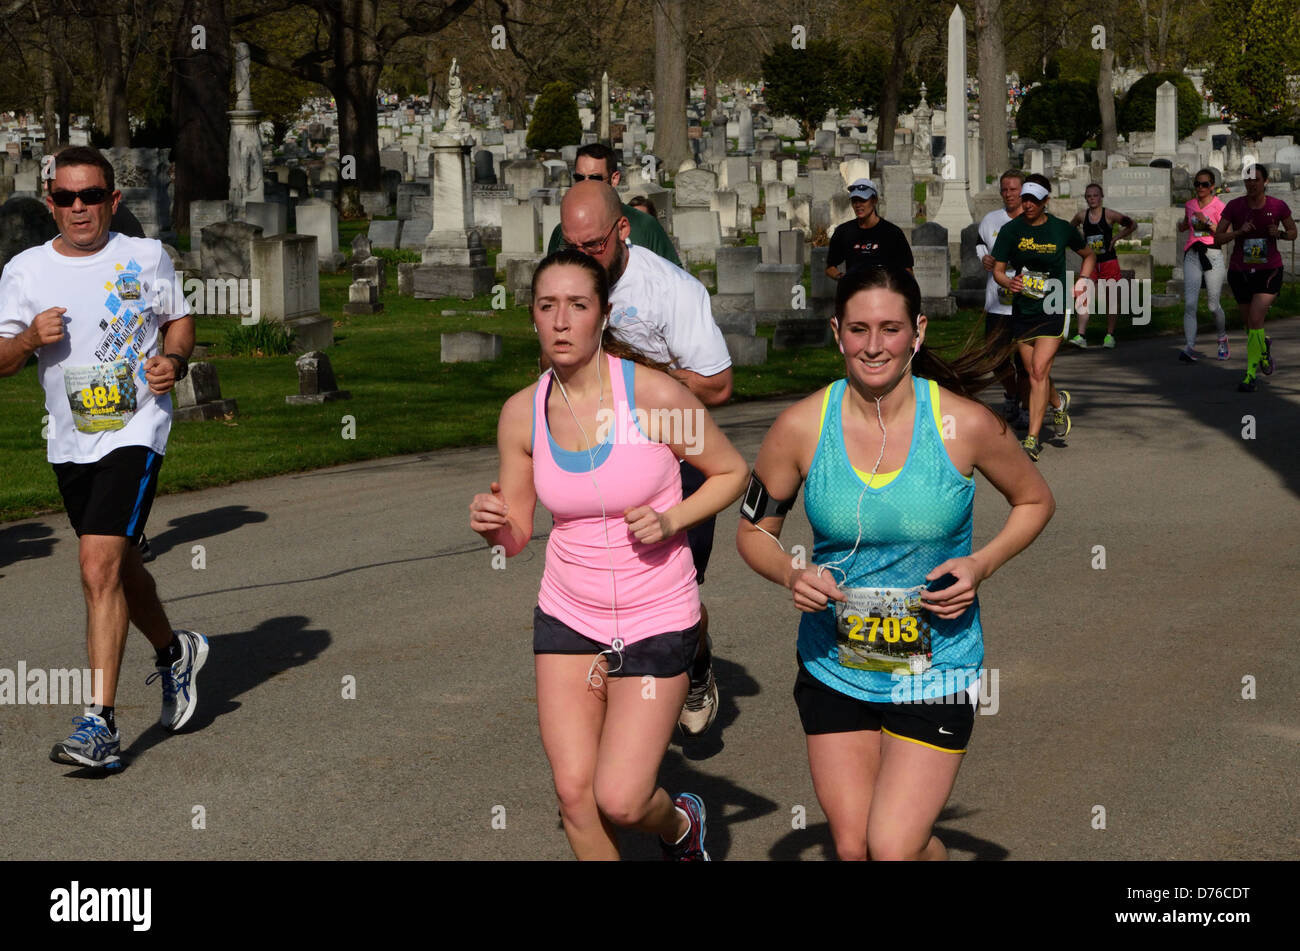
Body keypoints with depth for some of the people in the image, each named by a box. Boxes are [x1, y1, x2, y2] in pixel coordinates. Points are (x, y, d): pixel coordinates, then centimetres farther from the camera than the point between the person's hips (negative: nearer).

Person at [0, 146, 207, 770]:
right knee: (120, 566, 19)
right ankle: (175, 653, 48)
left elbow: (179, 320, 13)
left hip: (135, 431, -4)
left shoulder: (147, 257, -2)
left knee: (99, 567, -18)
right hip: (69, 443, 4)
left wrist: (174, 360, -7)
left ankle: (100, 723, -17)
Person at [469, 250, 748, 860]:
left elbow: (732, 473, -2)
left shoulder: (652, 393, -16)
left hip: (656, 619, -3)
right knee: (574, 793, 0)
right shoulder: (522, 413, -4)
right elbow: (516, 537, 5)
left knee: (619, 801, -8)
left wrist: (669, 521, -18)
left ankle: (680, 823, 28)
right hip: (567, 614, 4)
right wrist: (491, 523, -18)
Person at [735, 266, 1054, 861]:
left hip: (937, 672, -2)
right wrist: (790, 575, -15)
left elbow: (1034, 500, 6)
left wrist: (981, 565, -11)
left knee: (893, 847, -11)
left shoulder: (966, 424, -11)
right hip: (832, 670, 2)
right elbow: (753, 530, 6)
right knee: (852, 849, 6)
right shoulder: (802, 427, -8)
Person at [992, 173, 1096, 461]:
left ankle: (1032, 439, -14)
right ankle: (1059, 402, 45)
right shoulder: (1010, 230, -1)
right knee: (1034, 374, 11)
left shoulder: (1061, 229, -2)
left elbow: (1089, 255, 16)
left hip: (1053, 311, -3)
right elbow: (998, 269, -1)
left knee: (1039, 370, -15)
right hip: (1022, 310, 3)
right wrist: (1009, 282, -22)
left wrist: (1082, 282, 2)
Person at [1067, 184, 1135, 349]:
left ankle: (1110, 335, 17)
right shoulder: (1082, 216, 2)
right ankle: (1081, 336, -17)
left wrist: (1116, 238, -4)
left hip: (1108, 262, -2)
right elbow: (1069, 228, 22)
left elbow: (1132, 225, 2)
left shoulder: (1109, 215, -6)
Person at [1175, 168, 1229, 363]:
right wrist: (1182, 224, 10)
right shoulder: (1190, 205, 12)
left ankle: (1222, 339, 31)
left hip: (1213, 255, -3)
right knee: (1189, 304, -12)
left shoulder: (1219, 206, -3)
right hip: (1192, 255, 3)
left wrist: (1207, 222, -20)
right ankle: (1190, 348, -19)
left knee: (1213, 305, 4)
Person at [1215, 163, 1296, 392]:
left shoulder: (1278, 206, -4)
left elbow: (1293, 232, 10)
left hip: (1269, 271, -2)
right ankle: (1264, 346, 47)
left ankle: (1251, 375, -13)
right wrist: (1239, 232, -19)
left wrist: (1280, 233, -12)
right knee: (1249, 323, 13)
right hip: (1240, 271, 2)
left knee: (1255, 319, -18)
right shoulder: (1234, 206, -4)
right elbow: (1217, 237, -2)